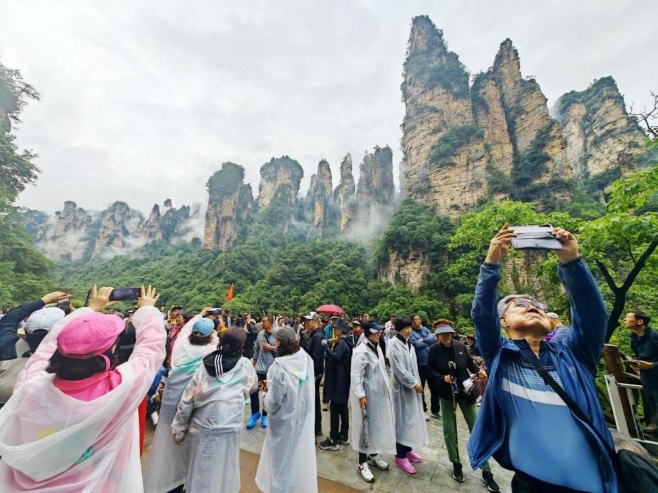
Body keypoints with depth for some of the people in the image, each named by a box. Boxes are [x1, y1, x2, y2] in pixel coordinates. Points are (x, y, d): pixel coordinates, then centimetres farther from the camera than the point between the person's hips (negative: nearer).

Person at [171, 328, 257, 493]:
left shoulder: (205, 365, -6)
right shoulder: (245, 365, -10)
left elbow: (187, 400, -1)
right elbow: (253, 386, 9)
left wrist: (179, 428, 11)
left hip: (203, 428, 2)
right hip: (229, 429, -1)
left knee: (200, 471, 22)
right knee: (224, 470, 21)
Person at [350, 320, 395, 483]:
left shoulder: (377, 348, 3)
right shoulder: (361, 352, -23)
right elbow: (356, 375, -23)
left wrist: (385, 389, 14)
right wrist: (360, 395, -25)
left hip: (379, 393, 8)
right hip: (367, 395, -8)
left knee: (378, 424, 20)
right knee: (366, 427, 7)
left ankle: (373, 455, 40)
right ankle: (362, 463, 25)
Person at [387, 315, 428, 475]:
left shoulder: (408, 343, 6)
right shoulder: (393, 344, -18)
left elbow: (413, 366, 11)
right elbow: (398, 368, -20)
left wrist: (416, 383, 5)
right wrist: (414, 383, -14)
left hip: (412, 386, 8)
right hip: (401, 387, -7)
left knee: (411, 418, 16)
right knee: (402, 420, 3)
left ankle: (407, 450, 34)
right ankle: (400, 456, 18)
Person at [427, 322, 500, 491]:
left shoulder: (460, 346, -12)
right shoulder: (434, 350, -14)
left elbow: (470, 362, 4)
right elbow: (430, 371, -8)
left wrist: (478, 371, -15)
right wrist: (442, 377, -24)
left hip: (466, 391, 1)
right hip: (447, 394, 0)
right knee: (449, 430, 11)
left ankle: (486, 472, 25)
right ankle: (456, 464, 33)